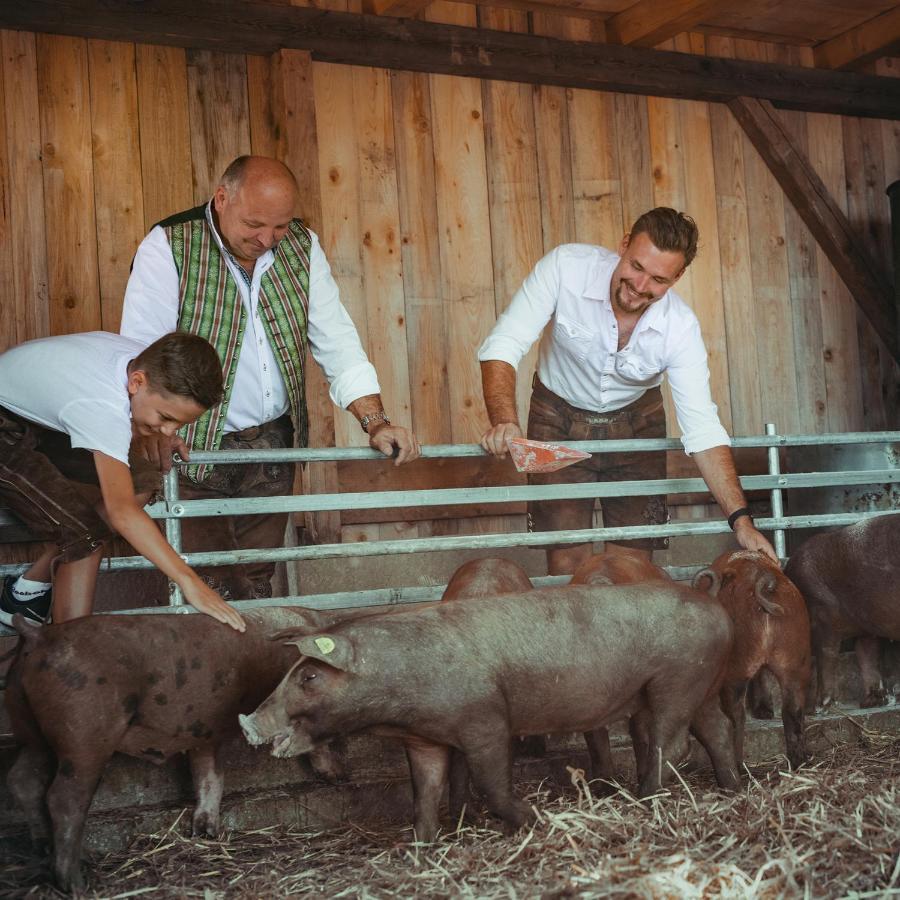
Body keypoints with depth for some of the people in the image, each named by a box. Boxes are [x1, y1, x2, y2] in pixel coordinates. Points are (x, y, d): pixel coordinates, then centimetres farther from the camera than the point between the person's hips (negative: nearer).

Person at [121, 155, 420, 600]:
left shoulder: (302, 247, 3)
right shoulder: (168, 247, -11)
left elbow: (336, 341, 2)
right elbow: (141, 346, -18)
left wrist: (375, 422, -10)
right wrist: (153, 425, -35)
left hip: (274, 446, 4)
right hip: (195, 448, -4)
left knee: (258, 581, 11)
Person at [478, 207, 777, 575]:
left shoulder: (681, 328, -24)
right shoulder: (567, 266, -27)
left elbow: (702, 429, -23)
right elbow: (502, 345, -28)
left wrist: (740, 519, -31)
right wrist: (504, 420, -46)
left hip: (635, 421, 1)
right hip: (559, 417, -1)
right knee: (567, 560, -7)